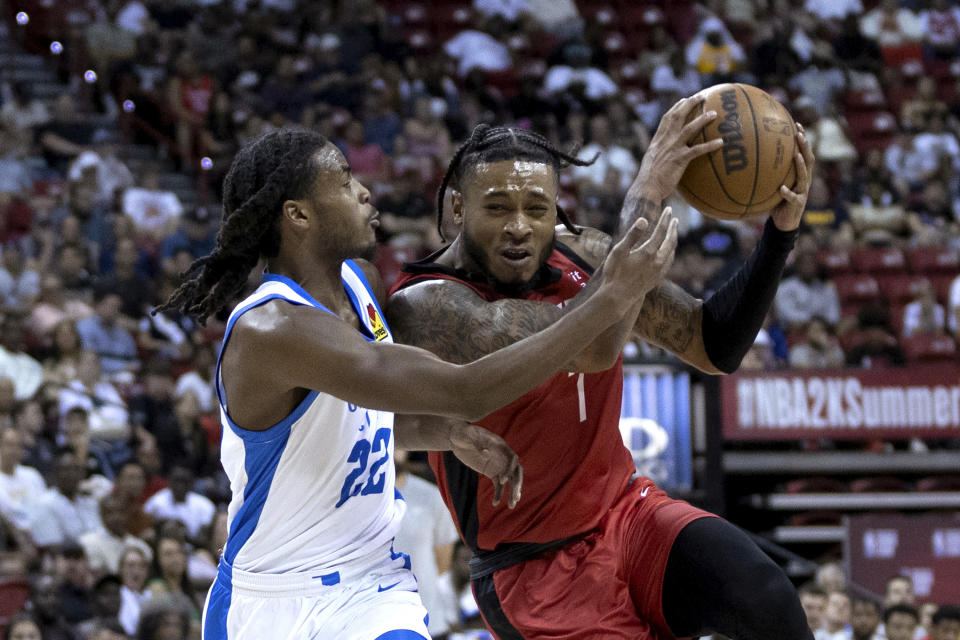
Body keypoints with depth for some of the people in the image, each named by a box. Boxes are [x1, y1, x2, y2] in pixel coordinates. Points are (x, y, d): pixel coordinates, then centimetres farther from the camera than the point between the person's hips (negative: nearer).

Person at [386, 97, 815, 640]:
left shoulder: (583, 256, 0)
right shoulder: (425, 305, -23)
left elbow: (715, 349, 5)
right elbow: (593, 345, -36)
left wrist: (781, 233, -10)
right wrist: (647, 192, -32)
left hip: (628, 511, 5)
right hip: (537, 569, -5)